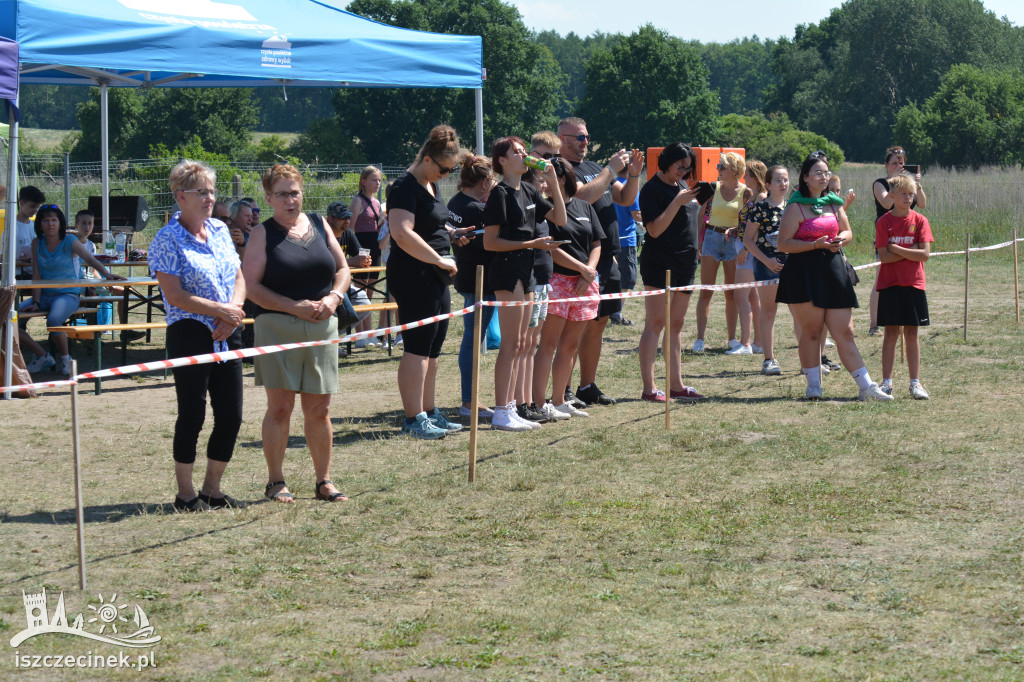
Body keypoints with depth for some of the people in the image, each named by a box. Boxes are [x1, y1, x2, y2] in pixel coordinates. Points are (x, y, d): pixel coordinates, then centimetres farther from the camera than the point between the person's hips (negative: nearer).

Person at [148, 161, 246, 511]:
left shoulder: (220, 230, 13)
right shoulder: (167, 240, -8)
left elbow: (239, 278, 14)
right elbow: (175, 295, -14)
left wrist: (235, 308, -6)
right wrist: (220, 310, -15)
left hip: (227, 334, 6)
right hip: (190, 334, -6)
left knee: (231, 415, 6)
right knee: (192, 414, -2)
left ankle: (212, 489, 19)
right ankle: (185, 493, 8)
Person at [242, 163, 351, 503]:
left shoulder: (318, 224, 11)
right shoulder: (262, 233, -1)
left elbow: (342, 269, 16)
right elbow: (252, 286, -9)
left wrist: (333, 297, -5)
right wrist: (295, 307, -16)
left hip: (321, 327, 3)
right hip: (277, 327, -3)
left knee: (318, 409, 6)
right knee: (280, 407, -3)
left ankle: (324, 480, 14)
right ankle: (275, 481, 6)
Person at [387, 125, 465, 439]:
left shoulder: (431, 186, 17)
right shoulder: (406, 187, -14)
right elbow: (403, 233, -26)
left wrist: (451, 234, 12)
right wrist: (440, 259, -20)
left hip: (435, 277, 10)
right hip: (413, 276, -10)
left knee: (433, 348, 13)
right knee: (418, 347, -9)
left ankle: (429, 413, 20)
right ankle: (413, 418, -8)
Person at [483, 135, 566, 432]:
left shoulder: (528, 192, 14)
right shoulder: (500, 194, -10)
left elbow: (560, 219, 13)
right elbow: (490, 242, -13)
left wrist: (554, 184, 5)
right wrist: (529, 243, -17)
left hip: (525, 271, 9)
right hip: (507, 270, -9)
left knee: (520, 345, 10)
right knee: (510, 344, -9)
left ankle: (510, 409, 15)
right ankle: (501, 413, -8)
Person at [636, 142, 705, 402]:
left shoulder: (683, 186, 15)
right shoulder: (652, 189, -10)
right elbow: (655, 229, -19)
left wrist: (703, 204, 8)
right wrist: (678, 202, -21)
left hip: (685, 264, 8)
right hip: (659, 263, -8)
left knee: (676, 324, 11)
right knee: (655, 323, -8)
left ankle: (676, 384, 16)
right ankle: (649, 387, -8)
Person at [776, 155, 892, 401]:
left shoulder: (834, 204, 14)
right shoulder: (795, 208, -4)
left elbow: (847, 231, 26)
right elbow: (783, 244, -10)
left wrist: (841, 239, 2)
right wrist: (816, 245, -18)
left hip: (833, 269, 5)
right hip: (804, 273, -5)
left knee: (845, 333, 4)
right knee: (811, 332, -1)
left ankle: (866, 386, 2)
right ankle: (813, 386, 8)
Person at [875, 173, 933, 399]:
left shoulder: (920, 221, 2)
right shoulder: (884, 222, -1)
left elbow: (924, 253, -8)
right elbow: (883, 256, -9)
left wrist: (897, 249, -12)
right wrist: (910, 252, -12)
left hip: (913, 285, 1)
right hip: (889, 285, -1)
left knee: (912, 333, 4)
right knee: (891, 332, 1)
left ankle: (915, 383, 8)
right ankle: (887, 383, 6)